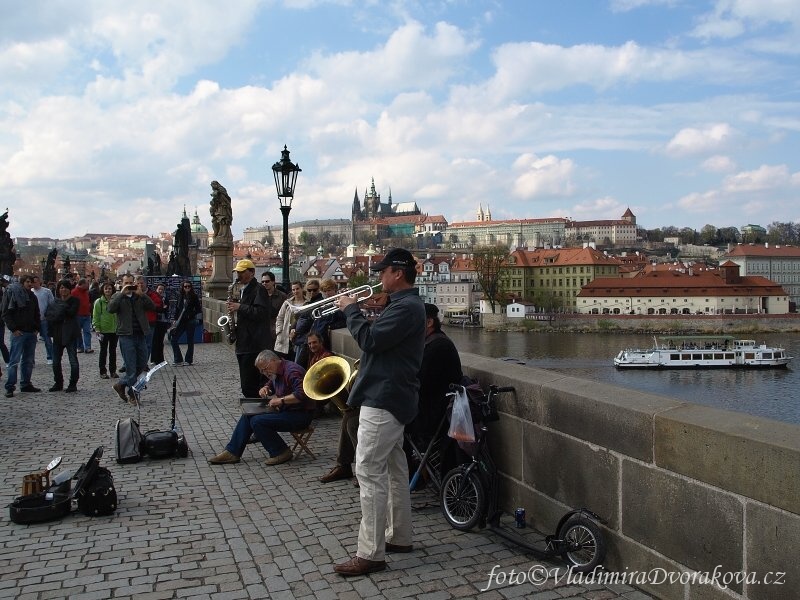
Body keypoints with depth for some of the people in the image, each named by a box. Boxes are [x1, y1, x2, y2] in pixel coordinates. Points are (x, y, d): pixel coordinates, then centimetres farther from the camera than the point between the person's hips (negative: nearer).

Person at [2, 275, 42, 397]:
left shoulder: (32, 296, 15)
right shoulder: (11, 293, -4)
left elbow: (37, 314, 20)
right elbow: (6, 314, -8)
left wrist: (37, 328, 7)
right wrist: (14, 329, -14)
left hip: (31, 332, 6)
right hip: (18, 332, -6)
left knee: (29, 360, 10)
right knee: (14, 360, -8)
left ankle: (26, 384, 19)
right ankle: (10, 387, -5)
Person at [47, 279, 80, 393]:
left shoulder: (75, 300, -2)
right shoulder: (56, 301, 13)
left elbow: (72, 312, -17)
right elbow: (49, 315, 5)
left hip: (70, 334, -6)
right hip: (57, 334, 6)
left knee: (73, 360, -2)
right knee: (55, 361, 10)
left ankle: (73, 384, 5)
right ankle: (58, 383, 22)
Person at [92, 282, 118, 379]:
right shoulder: (99, 302, -5)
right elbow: (95, 317, -5)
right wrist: (97, 329, -11)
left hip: (114, 330, 3)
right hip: (103, 330, -3)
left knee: (113, 351, 11)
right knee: (103, 351, 6)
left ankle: (113, 371, 20)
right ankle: (103, 372, 13)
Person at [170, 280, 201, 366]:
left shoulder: (194, 297, -3)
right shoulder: (180, 297, 10)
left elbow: (198, 309, -2)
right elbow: (177, 308, 14)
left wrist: (191, 314, -16)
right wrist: (175, 319, 7)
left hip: (190, 321, -4)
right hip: (181, 321, 5)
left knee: (190, 341, 3)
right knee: (173, 339, -2)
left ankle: (188, 360, 13)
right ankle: (178, 360, 5)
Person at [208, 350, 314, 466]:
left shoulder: (292, 371, -20)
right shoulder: (276, 372, 10)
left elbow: (302, 394, -32)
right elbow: (270, 385, 28)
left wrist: (280, 400, -27)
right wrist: (264, 389, 4)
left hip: (300, 415, -10)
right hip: (285, 410, 10)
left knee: (257, 421, -20)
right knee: (248, 416, 5)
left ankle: (281, 452, -7)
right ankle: (232, 452, 7)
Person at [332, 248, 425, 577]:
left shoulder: (406, 307, -19)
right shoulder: (404, 303, 15)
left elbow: (370, 339, -25)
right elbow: (378, 337, 19)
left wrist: (351, 309, -11)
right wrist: (357, 310, 8)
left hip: (383, 399, -11)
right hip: (391, 396, 11)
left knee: (369, 472, -10)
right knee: (393, 468, 16)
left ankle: (370, 554, -6)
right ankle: (399, 536, 27)